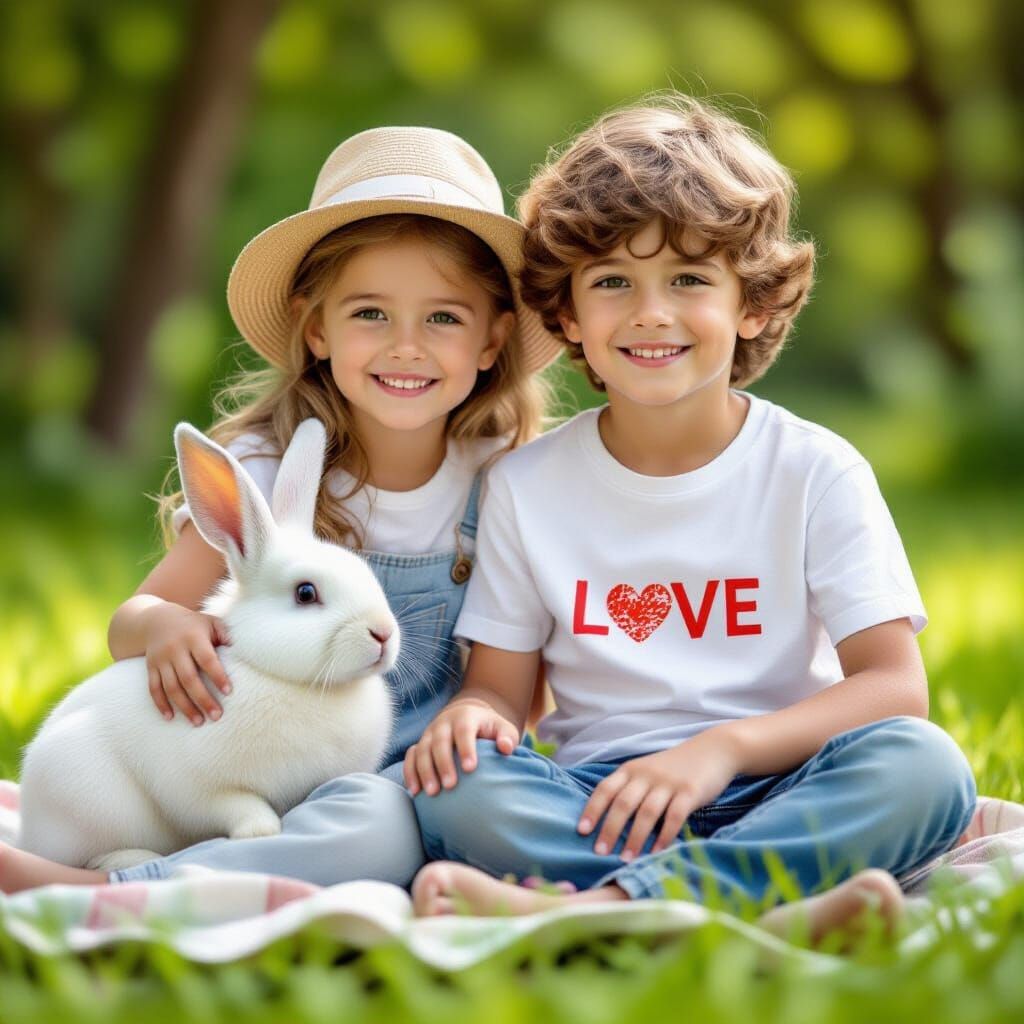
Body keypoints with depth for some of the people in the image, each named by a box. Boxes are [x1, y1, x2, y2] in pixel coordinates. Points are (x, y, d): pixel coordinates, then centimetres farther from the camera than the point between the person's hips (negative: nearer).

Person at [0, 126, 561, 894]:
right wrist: (165, 625, -26)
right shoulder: (268, 466, -2)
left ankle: (66, 893, -38)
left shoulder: (502, 473, 0)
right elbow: (133, 621, -1)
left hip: (399, 781, 0)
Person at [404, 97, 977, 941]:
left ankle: (593, 905, -41)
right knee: (456, 789, -29)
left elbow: (895, 685, -7)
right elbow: (502, 687, 8)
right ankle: (775, 899, -37)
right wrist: (471, 716, -19)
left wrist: (721, 747, -22)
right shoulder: (529, 485, 7)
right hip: (594, 803, 1)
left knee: (925, 768, -31)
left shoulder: (815, 471, 1)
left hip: (776, 798, 0)